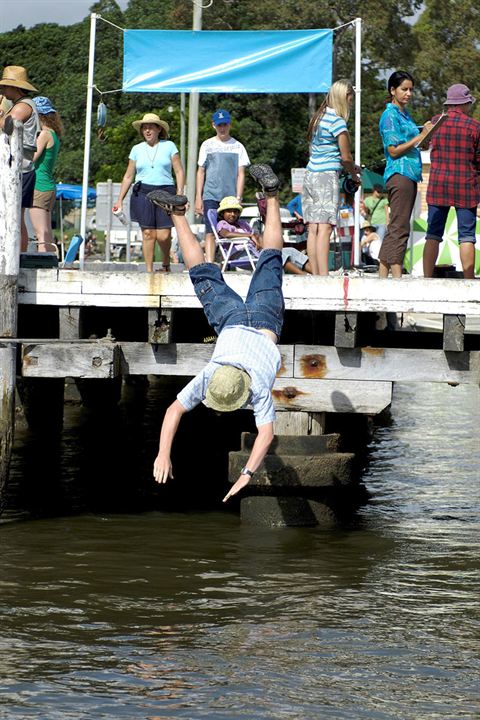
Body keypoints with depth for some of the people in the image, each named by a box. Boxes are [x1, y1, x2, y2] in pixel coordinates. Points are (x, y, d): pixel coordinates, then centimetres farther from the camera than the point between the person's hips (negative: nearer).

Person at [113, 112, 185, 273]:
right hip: (143, 193, 1)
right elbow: (128, 176, 16)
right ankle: (149, 270, -1)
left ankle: (166, 262, 17)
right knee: (148, 233, -6)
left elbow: (179, 172, 5)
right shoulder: (137, 149, 12)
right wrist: (120, 200, 11)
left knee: (163, 236, -10)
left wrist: (180, 193, -8)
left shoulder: (169, 146, 7)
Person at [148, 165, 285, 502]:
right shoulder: (208, 378, -32)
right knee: (204, 274, 19)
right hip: (232, 320, 0)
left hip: (264, 320, 0)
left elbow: (267, 432, -41)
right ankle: (178, 213, 28)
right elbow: (174, 411, -28)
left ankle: (272, 194, 23)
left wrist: (247, 475, -46)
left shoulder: (260, 387, -37)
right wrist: (163, 455, -33)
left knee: (269, 262, 16)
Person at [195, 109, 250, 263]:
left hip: (231, 197, 0)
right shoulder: (207, 145, 11)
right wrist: (198, 197, 5)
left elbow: (241, 174, 5)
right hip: (211, 196, 0)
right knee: (210, 233, -10)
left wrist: (238, 197, -5)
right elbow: (201, 172, 12)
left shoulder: (237, 146, 9)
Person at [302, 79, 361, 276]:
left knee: (313, 228, 3)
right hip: (327, 177, -8)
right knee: (325, 228, -12)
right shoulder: (337, 121, -10)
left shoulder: (319, 117, 15)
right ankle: (323, 275, -18)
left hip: (310, 174, 8)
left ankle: (315, 274, 2)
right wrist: (354, 174, 12)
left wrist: (349, 166, 18)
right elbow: (346, 156, -7)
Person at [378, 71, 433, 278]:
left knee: (395, 228, 9)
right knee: (399, 228, -11)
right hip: (399, 173, -10)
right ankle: (397, 275, -13)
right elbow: (394, 150, -14)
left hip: (409, 174, 10)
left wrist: (425, 132, 11)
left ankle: (383, 275, 11)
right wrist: (421, 136, -16)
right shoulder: (390, 115, -8)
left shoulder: (404, 114, 19)